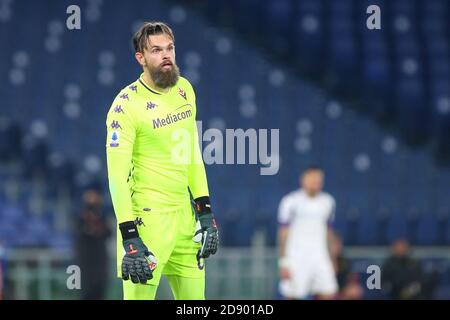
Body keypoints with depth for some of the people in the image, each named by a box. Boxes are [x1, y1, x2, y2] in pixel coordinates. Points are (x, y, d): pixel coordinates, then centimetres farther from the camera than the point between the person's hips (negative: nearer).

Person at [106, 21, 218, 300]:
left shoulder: (184, 89, 9)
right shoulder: (127, 104, -12)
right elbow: (117, 174, -16)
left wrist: (205, 210, 12)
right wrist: (129, 237, -21)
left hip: (184, 213, 7)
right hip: (149, 214, -7)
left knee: (194, 294, 7)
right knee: (140, 293, -10)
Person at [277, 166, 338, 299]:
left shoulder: (328, 202, 10)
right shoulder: (291, 202, -6)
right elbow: (283, 234, -5)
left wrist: (332, 260, 15)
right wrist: (283, 263, -10)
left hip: (320, 257, 4)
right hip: (296, 257, -4)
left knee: (328, 294, -6)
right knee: (292, 297, -4)